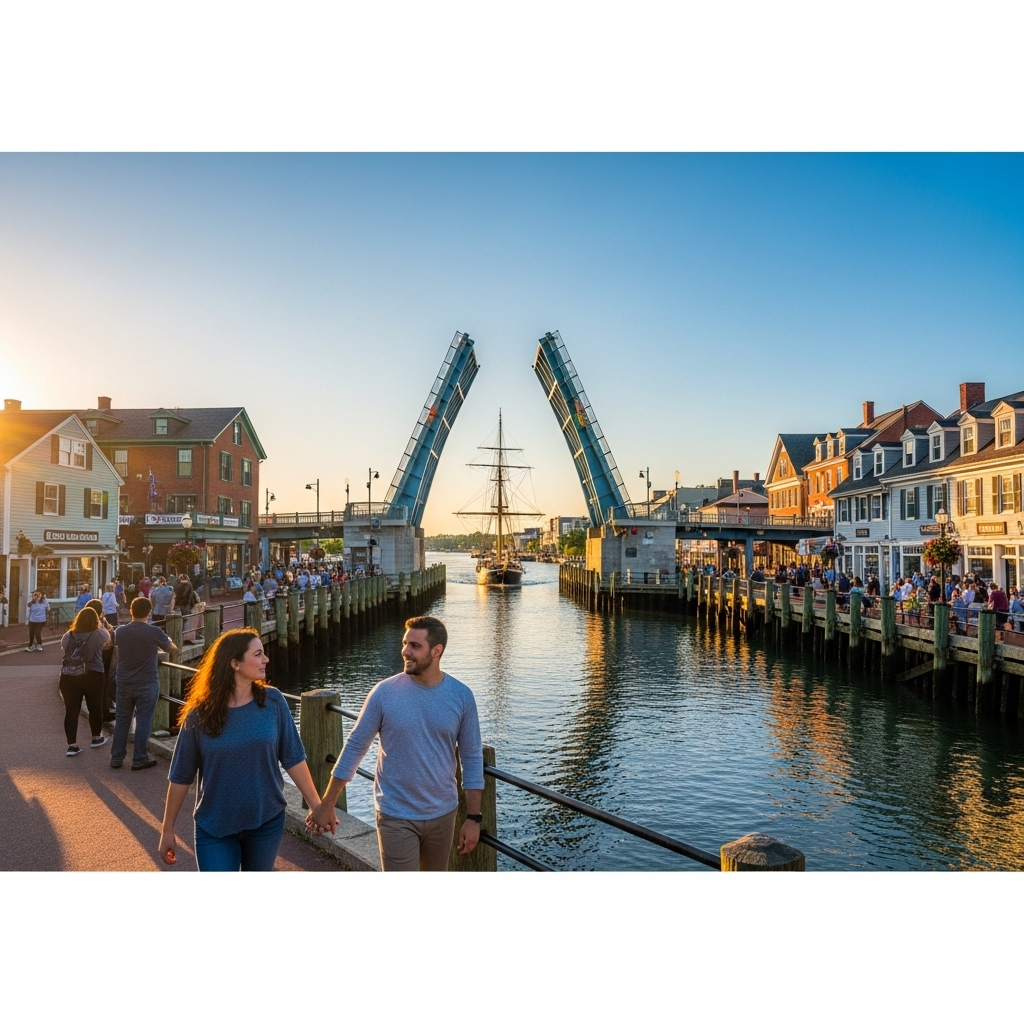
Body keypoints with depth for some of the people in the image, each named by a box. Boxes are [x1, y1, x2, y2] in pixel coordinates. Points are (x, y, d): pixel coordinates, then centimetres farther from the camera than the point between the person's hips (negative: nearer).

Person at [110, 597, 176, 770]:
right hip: (147, 684, -4)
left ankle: (116, 758, 21)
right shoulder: (155, 632, -14)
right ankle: (139, 760, 9)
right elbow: (171, 648, 4)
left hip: (124, 683, 4)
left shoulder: (120, 631, -4)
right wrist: (169, 642, 28)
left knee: (122, 720, 14)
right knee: (143, 721, 4)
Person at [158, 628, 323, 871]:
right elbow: (181, 776, -3)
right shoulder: (201, 713, -12)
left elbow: (293, 758, -4)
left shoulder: (272, 701, -9)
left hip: (267, 821, 2)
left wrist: (316, 805, -3)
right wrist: (167, 829, 2)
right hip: (214, 827, -2)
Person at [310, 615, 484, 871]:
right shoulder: (385, 693, -13)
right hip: (396, 817, -2)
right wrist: (327, 805, -2)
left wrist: (473, 818, -3)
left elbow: (472, 758, -2)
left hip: (443, 814, 3)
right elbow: (355, 748, -5)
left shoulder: (461, 696, -9)